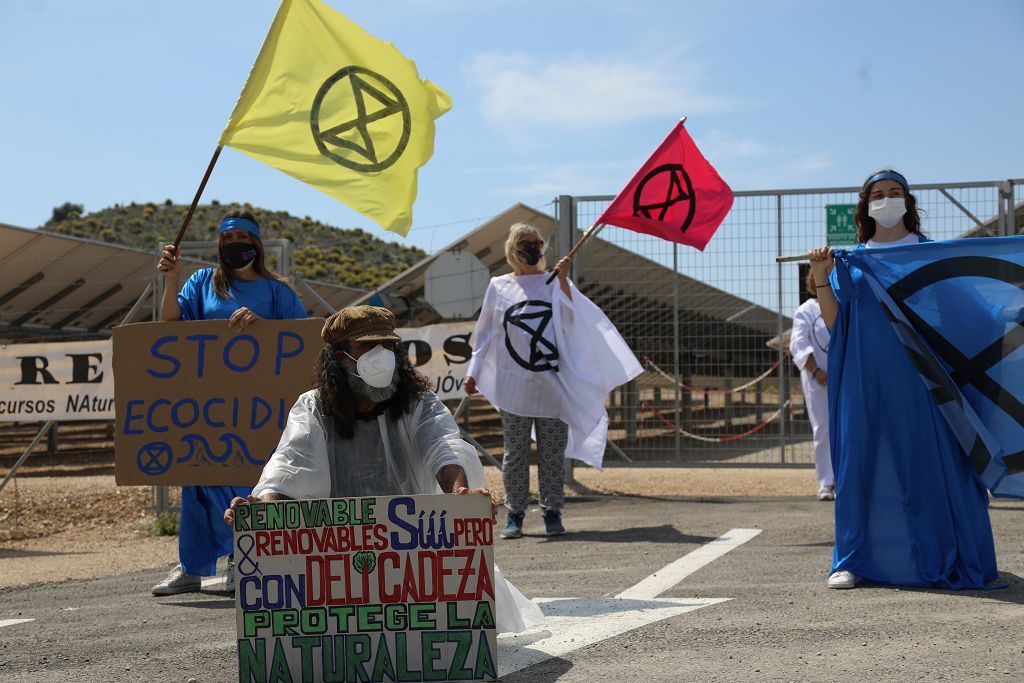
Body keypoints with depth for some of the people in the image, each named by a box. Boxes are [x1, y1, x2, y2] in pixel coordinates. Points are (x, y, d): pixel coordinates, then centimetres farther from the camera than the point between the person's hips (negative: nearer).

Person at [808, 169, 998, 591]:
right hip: (864, 378, 2)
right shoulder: (851, 261, 13)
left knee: (925, 460, -4)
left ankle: (936, 559, 4)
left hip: (915, 375, -1)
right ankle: (853, 560, 5)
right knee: (859, 461, -1)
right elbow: (833, 321, 3)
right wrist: (821, 278, -9)